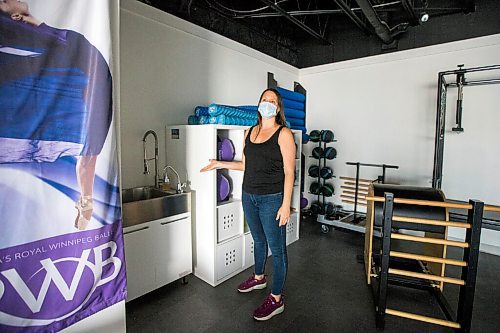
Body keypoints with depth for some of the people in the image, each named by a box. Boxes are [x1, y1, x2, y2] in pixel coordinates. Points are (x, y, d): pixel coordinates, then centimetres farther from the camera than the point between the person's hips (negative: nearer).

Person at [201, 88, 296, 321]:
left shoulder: (283, 133, -9)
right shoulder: (250, 132, 9)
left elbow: (289, 171, -13)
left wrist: (286, 204, -17)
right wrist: (220, 164, 13)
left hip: (272, 199, -6)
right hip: (249, 196, 6)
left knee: (277, 247, 5)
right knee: (258, 240, 23)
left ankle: (276, 299, 22)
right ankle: (259, 278, 46)